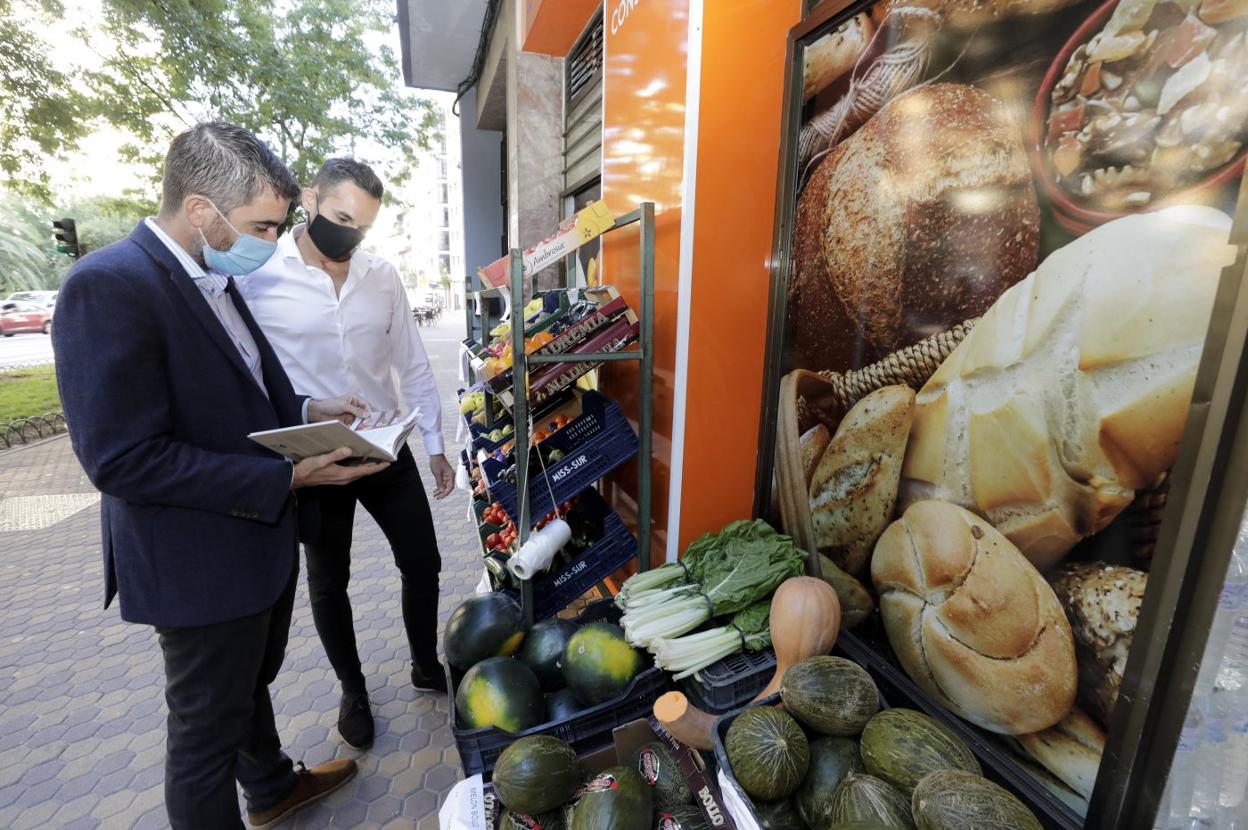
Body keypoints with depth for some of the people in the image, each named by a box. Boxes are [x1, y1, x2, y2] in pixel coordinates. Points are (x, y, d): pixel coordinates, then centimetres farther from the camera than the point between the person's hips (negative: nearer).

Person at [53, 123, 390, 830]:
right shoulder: (109, 286, -23)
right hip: (201, 565, -9)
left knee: (251, 682, 30)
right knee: (208, 727, 15)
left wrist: (307, 411, -2)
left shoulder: (216, 279, 5)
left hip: (262, 540, 9)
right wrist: (287, 477, -27)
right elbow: (124, 459, -26)